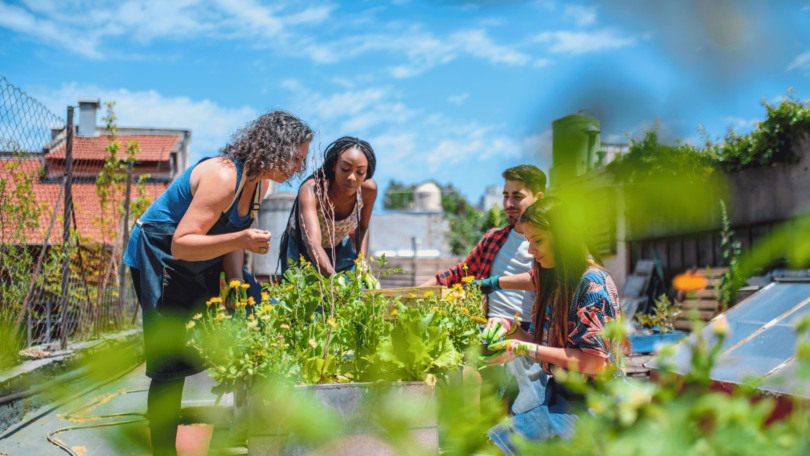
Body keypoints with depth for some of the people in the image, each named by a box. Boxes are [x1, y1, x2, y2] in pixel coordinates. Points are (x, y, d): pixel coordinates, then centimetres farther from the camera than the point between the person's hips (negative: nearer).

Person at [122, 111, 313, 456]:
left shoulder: (260, 181, -4)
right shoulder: (222, 178, -32)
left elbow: (233, 237, 5)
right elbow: (180, 245, -34)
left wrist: (236, 284, -8)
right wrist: (239, 239, -45)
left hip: (205, 260, 9)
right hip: (160, 258, -8)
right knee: (172, 365, -8)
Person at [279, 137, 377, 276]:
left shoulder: (368, 189, -23)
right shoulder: (311, 190, -37)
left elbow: (363, 228, -2)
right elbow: (313, 244, -50)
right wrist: (335, 279, -66)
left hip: (340, 248, 3)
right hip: (302, 250, -3)